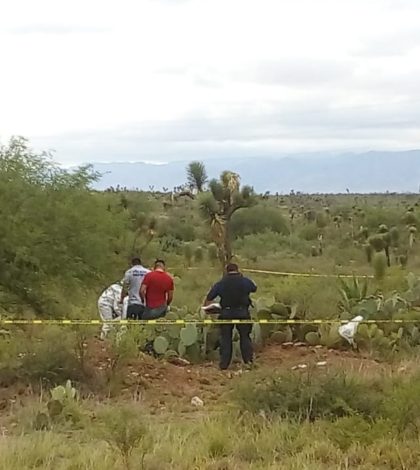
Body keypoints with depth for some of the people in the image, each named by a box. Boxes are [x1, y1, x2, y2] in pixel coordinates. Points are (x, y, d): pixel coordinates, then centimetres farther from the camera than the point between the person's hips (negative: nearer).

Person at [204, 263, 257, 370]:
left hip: (226, 314, 0)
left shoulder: (220, 284, 2)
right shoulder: (245, 281, 1)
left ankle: (224, 364, 8)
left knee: (225, 339, 8)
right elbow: (255, 288, 23)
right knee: (245, 337, 12)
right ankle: (248, 360, 10)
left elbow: (208, 299, 6)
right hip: (242, 312, 0)